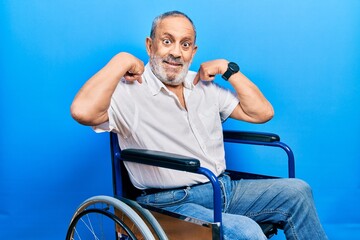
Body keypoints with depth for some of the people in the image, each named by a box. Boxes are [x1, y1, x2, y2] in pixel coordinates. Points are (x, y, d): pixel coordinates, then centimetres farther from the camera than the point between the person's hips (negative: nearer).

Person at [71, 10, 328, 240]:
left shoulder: (205, 86, 13)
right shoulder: (129, 91, -7)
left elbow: (262, 112, 11)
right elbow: (83, 111, -28)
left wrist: (229, 68, 4)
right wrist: (121, 60, -17)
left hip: (224, 188, 7)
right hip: (172, 203, -7)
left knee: (296, 191, -4)